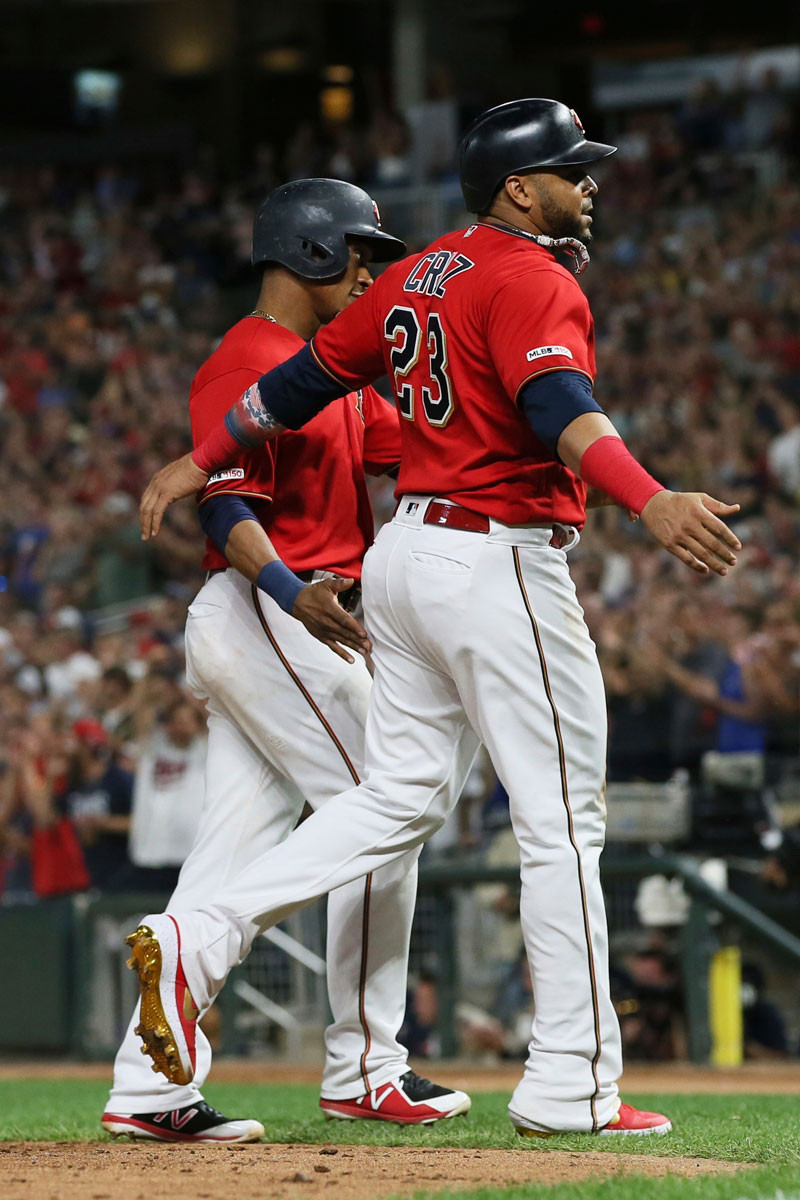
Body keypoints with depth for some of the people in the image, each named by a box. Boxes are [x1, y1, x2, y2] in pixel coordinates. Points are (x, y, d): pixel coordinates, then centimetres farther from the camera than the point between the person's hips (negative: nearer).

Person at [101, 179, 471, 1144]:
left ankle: (150, 1089, 1)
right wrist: (291, 592, -36)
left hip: (287, 620, 10)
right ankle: (365, 1071, 1)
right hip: (264, 619, -10)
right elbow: (226, 510, -21)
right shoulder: (246, 364, -11)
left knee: (234, 855, 4)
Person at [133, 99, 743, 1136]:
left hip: (406, 552, 9)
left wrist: (203, 463, 32)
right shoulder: (532, 282, -13)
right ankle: (570, 1086, 0)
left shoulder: (421, 275, 14)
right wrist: (650, 501, -46)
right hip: (500, 565, -9)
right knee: (562, 821, -2)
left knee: (404, 796, 12)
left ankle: (202, 940, -1)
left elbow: (308, 375, 20)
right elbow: (558, 404, -31)